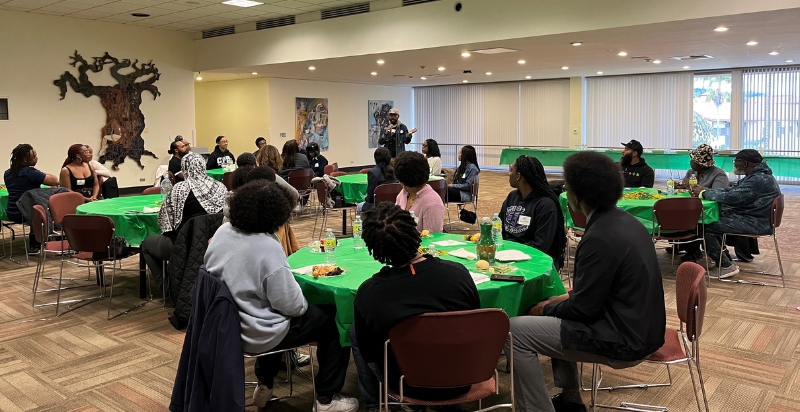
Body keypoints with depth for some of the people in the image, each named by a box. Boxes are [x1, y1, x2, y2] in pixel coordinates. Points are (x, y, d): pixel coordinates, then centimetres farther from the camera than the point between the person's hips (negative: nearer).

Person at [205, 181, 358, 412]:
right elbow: (290, 305, -24)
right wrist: (303, 304, -1)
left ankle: (264, 385, 47)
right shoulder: (267, 248, -29)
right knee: (333, 322, 7)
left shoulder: (222, 232, -6)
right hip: (258, 333, -8)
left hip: (229, 324, 8)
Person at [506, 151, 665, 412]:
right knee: (558, 314, 27)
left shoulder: (600, 238, -24)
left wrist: (546, 309, -2)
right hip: (639, 326, 10)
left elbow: (583, 309, -18)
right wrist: (569, 296, 13)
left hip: (624, 340, -10)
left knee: (515, 331, -9)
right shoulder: (624, 220, 5)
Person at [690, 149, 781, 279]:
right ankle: (725, 259, 17)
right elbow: (730, 190, 12)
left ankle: (727, 266, -7)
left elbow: (731, 197, -27)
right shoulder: (754, 176, 13)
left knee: (706, 228, -16)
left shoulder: (759, 179, -22)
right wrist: (705, 190, -1)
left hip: (756, 223, -11)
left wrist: (704, 193, -14)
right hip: (750, 216, 11)